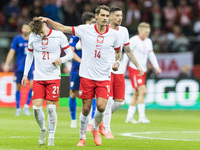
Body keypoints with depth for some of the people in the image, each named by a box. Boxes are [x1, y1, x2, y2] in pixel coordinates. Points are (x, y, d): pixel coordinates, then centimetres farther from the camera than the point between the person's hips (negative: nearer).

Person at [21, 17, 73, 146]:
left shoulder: (59, 36, -6)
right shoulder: (33, 37, 2)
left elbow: (70, 54, 1)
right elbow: (30, 55, 16)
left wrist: (61, 60, -20)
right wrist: (25, 74, 12)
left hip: (54, 77, -2)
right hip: (38, 77, 2)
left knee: (51, 108, -7)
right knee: (36, 108, -6)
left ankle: (51, 137, 6)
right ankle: (43, 129, 21)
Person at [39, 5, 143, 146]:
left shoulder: (114, 35, 1)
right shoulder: (85, 30, -3)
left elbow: (118, 51, 18)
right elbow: (62, 28, 3)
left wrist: (118, 62, -1)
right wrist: (48, 20, -9)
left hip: (104, 78, 1)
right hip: (87, 76, 0)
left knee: (101, 107, -13)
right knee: (86, 109, 1)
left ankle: (95, 129, 18)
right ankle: (82, 137, 21)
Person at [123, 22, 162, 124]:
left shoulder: (148, 42, 13)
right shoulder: (133, 40, -9)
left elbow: (151, 55, 12)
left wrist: (156, 67, -3)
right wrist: (123, 70, -8)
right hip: (134, 69, -7)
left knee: (136, 94, 8)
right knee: (142, 91, -18)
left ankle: (129, 117, 15)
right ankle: (142, 116, -19)